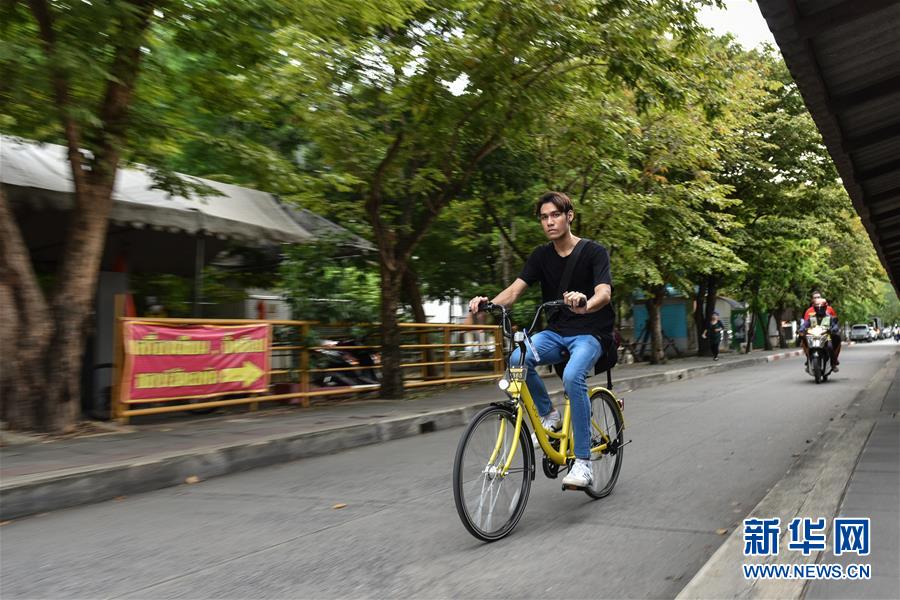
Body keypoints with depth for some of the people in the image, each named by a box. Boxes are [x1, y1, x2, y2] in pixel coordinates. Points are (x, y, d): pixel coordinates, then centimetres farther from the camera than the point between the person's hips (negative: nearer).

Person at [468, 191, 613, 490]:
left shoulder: (594, 251, -9)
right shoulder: (541, 255, 4)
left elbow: (604, 292, -25)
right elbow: (515, 289, -8)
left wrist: (585, 304, -49)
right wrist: (489, 303, -30)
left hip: (589, 333, -4)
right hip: (556, 331, 4)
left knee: (572, 376, -35)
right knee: (518, 359, -28)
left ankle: (583, 462, -23)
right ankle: (548, 414, -1)